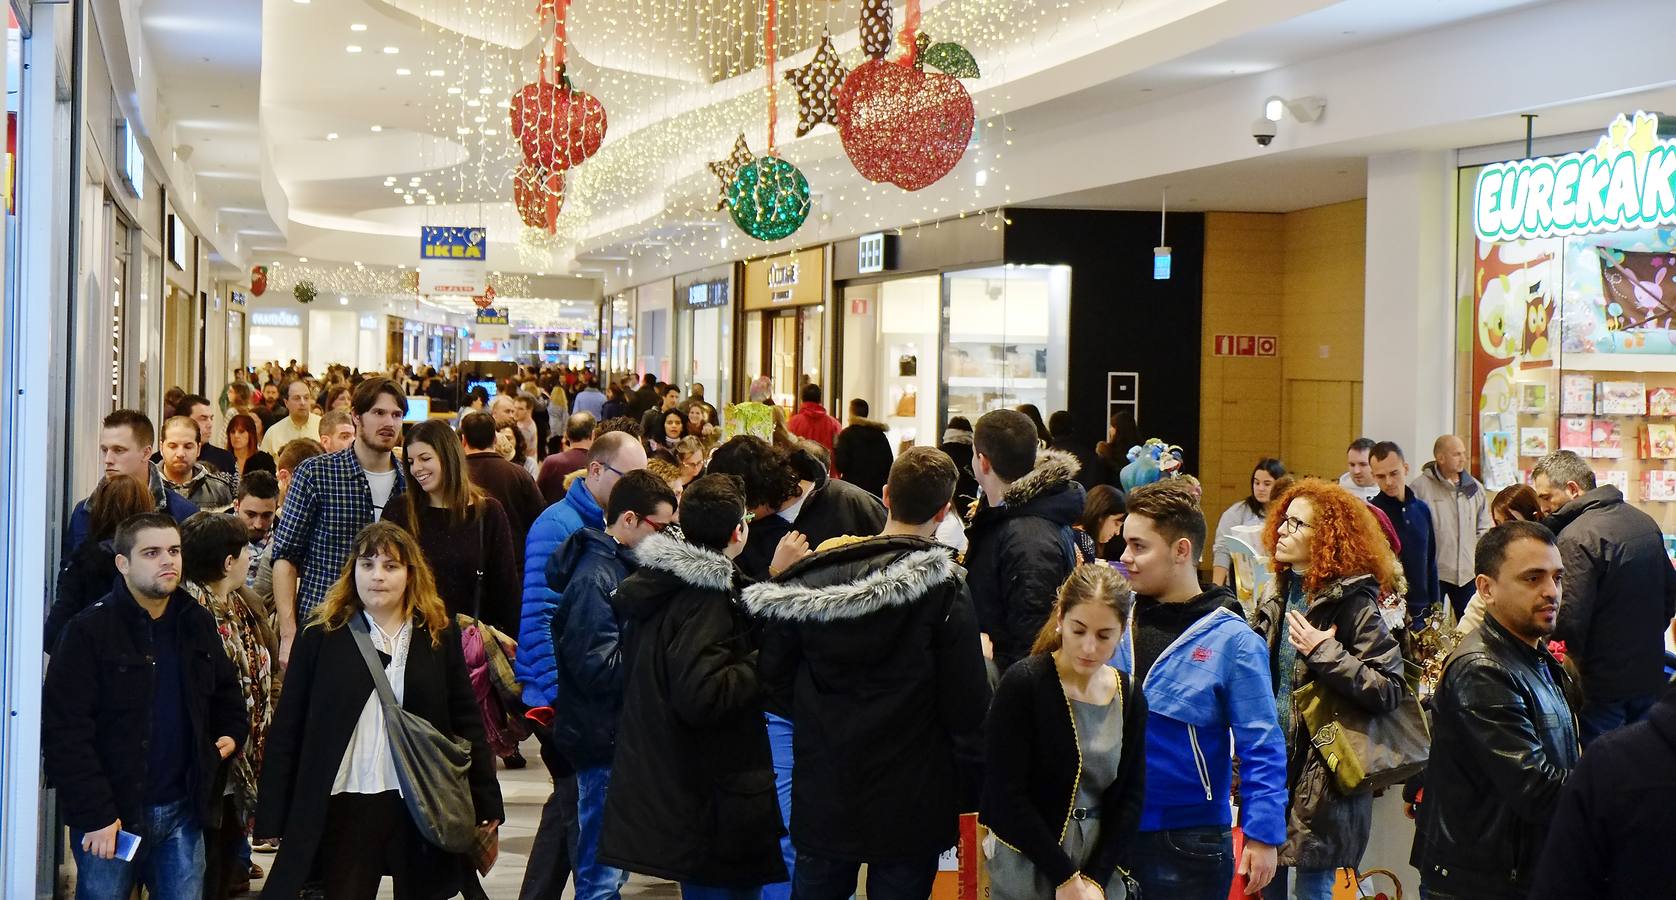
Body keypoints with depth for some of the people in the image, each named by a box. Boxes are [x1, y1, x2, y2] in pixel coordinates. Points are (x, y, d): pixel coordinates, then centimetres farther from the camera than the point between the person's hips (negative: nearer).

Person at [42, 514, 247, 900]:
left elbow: (225, 691, 25)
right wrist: (95, 815, -17)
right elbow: (65, 732, -13)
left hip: (183, 810, 5)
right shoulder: (89, 631, -9)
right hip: (109, 817, -4)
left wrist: (232, 733, 4)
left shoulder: (198, 623, 8)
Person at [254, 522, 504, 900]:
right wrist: (273, 816, -4)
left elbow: (466, 720, 6)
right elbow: (287, 728, 0)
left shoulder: (439, 635, 4)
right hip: (344, 807, -1)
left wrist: (486, 801, 2)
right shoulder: (322, 636, 0)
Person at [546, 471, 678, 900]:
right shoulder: (594, 578, -18)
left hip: (623, 734, 10)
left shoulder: (625, 567, 12)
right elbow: (599, 667, -23)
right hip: (603, 737, -10)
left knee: (610, 865, 18)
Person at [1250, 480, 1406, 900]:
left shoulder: (1353, 603, -12)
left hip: (1321, 778, -7)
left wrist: (1324, 653, -23)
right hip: (1271, 767, 7)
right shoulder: (1277, 593, 9)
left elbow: (1390, 689, -20)